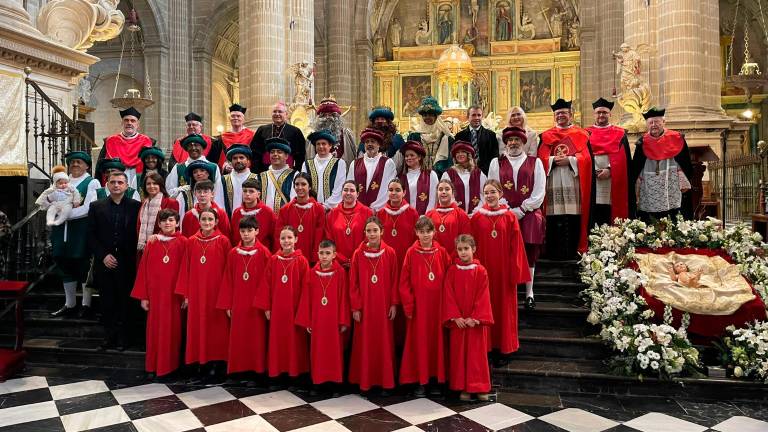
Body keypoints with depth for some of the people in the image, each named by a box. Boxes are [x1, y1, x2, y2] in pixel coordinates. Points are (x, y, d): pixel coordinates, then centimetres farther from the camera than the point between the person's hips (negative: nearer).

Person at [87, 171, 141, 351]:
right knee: (107, 302, 7)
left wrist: (131, 258, -6)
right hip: (104, 263, 2)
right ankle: (110, 335, 20)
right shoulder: (96, 207, 7)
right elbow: (91, 235, 5)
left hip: (127, 263, -2)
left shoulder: (136, 206, 2)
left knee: (125, 302, 4)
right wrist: (103, 255, -5)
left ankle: (122, 336, 16)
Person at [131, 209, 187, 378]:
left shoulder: (183, 243, -3)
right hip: (155, 293, 2)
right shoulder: (152, 243, 5)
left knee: (172, 327, 5)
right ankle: (154, 364, 22)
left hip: (173, 294, -2)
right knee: (155, 328, 9)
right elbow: (143, 270, 5)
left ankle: (169, 364, 18)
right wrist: (143, 296, 1)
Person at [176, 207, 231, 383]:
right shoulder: (191, 242, 4)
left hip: (216, 292, -3)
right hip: (196, 293, 3)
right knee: (199, 327, 9)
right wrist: (186, 294, 4)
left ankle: (217, 368, 13)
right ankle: (203, 366, 21)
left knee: (216, 328, 3)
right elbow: (186, 269, 7)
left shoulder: (223, 241, -5)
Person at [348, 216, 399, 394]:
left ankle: (385, 382, 19)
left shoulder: (390, 253, -3)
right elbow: (353, 283, 0)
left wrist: (394, 304, -2)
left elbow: (394, 281, 1)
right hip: (364, 306, 0)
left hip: (383, 306, 0)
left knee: (384, 343, 7)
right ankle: (364, 381, 20)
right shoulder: (358, 254, -2)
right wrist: (355, 307, -3)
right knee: (364, 343, 7)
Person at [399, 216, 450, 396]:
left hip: (437, 305, 2)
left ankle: (436, 378, 21)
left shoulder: (441, 252, 1)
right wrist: (408, 306, -6)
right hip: (418, 306, -1)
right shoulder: (411, 253, -3)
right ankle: (420, 381, 15)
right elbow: (404, 282, -2)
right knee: (419, 341, 4)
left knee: (437, 340, 8)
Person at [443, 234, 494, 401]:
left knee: (477, 353, 4)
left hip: (476, 321, -2)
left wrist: (475, 318, -14)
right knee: (459, 353, 6)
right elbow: (448, 295, -2)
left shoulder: (481, 271, -4)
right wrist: (455, 317, -11)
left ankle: (480, 387, 16)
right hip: (457, 321, 2)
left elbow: (483, 297, -7)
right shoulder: (452, 271, 0)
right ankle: (463, 388, 17)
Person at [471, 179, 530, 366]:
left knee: (504, 307, 7)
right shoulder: (477, 217, 1)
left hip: (504, 271, 0)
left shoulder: (510, 216, -2)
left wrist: (515, 272, -5)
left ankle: (503, 348, 20)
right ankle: (486, 346, 19)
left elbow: (516, 246, -2)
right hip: (483, 269, 1)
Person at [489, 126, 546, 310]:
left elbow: (539, 191, 1)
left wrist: (521, 209, -8)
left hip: (529, 215, 0)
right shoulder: (496, 163, 11)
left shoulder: (535, 163, 9)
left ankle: (529, 293, 12)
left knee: (529, 253, 1)